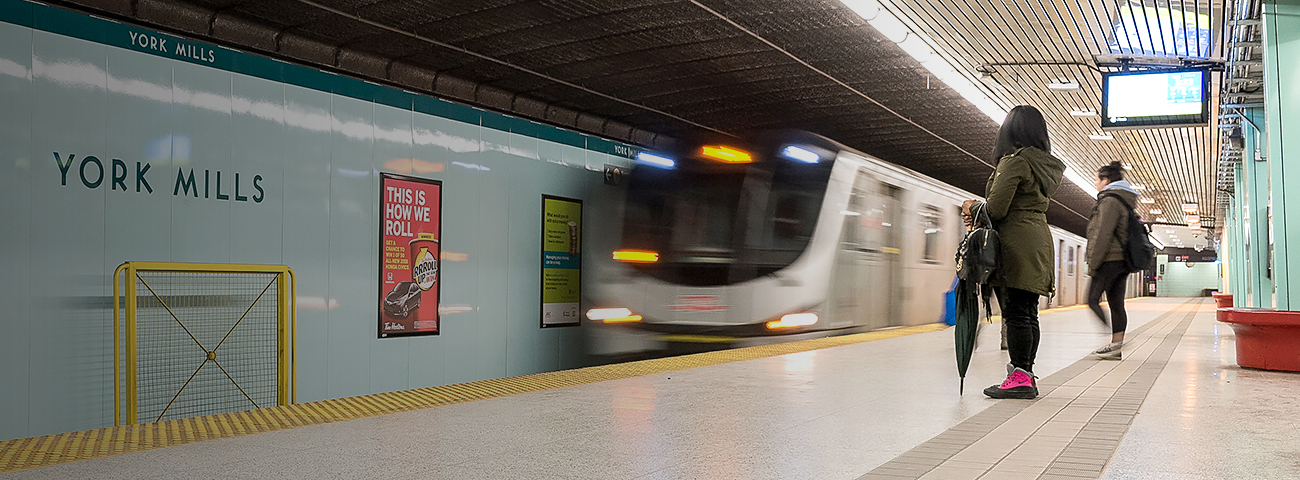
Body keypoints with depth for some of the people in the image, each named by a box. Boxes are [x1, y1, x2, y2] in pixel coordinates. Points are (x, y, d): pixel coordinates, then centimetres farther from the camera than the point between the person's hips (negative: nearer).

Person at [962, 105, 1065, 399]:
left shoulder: (1014, 161, -9)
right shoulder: (1045, 166, 19)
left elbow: (996, 209, -14)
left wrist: (973, 207, 6)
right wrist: (979, 211, 15)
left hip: (1016, 243, -9)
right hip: (1039, 240, 9)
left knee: (1016, 312, -9)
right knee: (1028, 312, 9)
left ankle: (1020, 378, -9)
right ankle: (1026, 374, 12)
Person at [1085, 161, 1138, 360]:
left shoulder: (1110, 201, -11)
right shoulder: (1126, 201, 21)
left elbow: (1102, 236, -17)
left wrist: (1092, 264, -15)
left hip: (1110, 260, -10)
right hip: (1123, 260, 10)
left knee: (1093, 299, -7)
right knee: (1116, 304, 7)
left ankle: (1115, 343, -12)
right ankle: (1116, 344, 7)